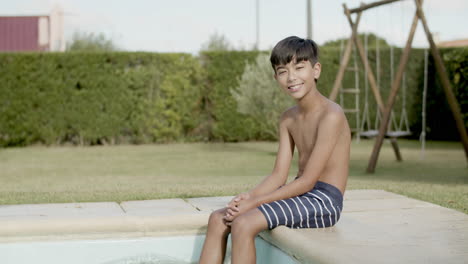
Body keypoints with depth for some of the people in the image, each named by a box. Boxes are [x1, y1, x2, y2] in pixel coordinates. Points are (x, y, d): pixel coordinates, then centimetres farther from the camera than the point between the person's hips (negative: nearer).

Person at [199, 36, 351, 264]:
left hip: (324, 200, -9)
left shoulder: (330, 116, -17)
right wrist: (249, 196, -14)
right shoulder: (288, 119, 10)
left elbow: (308, 181, -20)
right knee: (218, 219, 2)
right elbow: (279, 175, 6)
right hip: (300, 194, 9)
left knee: (244, 224, -24)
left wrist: (253, 203, -19)